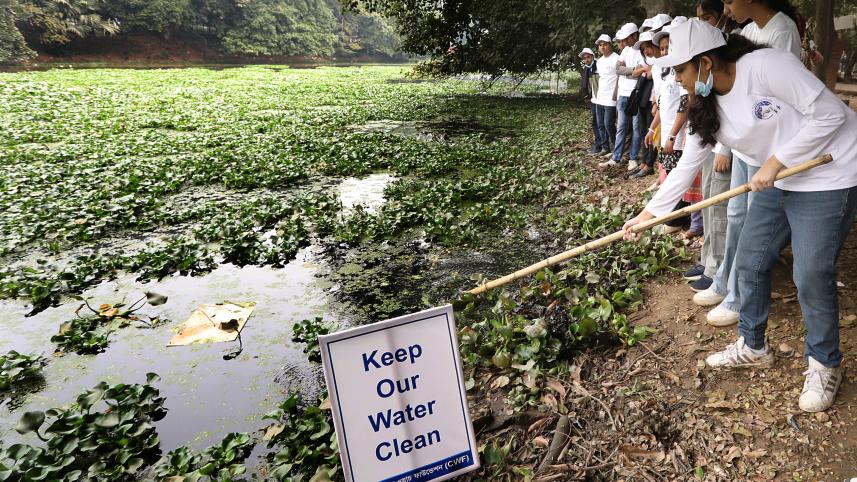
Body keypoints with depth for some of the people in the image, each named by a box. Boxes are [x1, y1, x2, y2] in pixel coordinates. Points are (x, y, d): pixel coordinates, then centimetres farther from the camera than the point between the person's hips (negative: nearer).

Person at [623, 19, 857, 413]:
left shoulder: (764, 66, -23)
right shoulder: (708, 107, 0)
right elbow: (686, 166, 3)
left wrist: (774, 162, -22)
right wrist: (649, 212, 3)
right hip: (778, 180, 8)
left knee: (812, 276, -5)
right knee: (750, 262, 9)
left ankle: (825, 365, 18)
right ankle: (753, 346, 28)